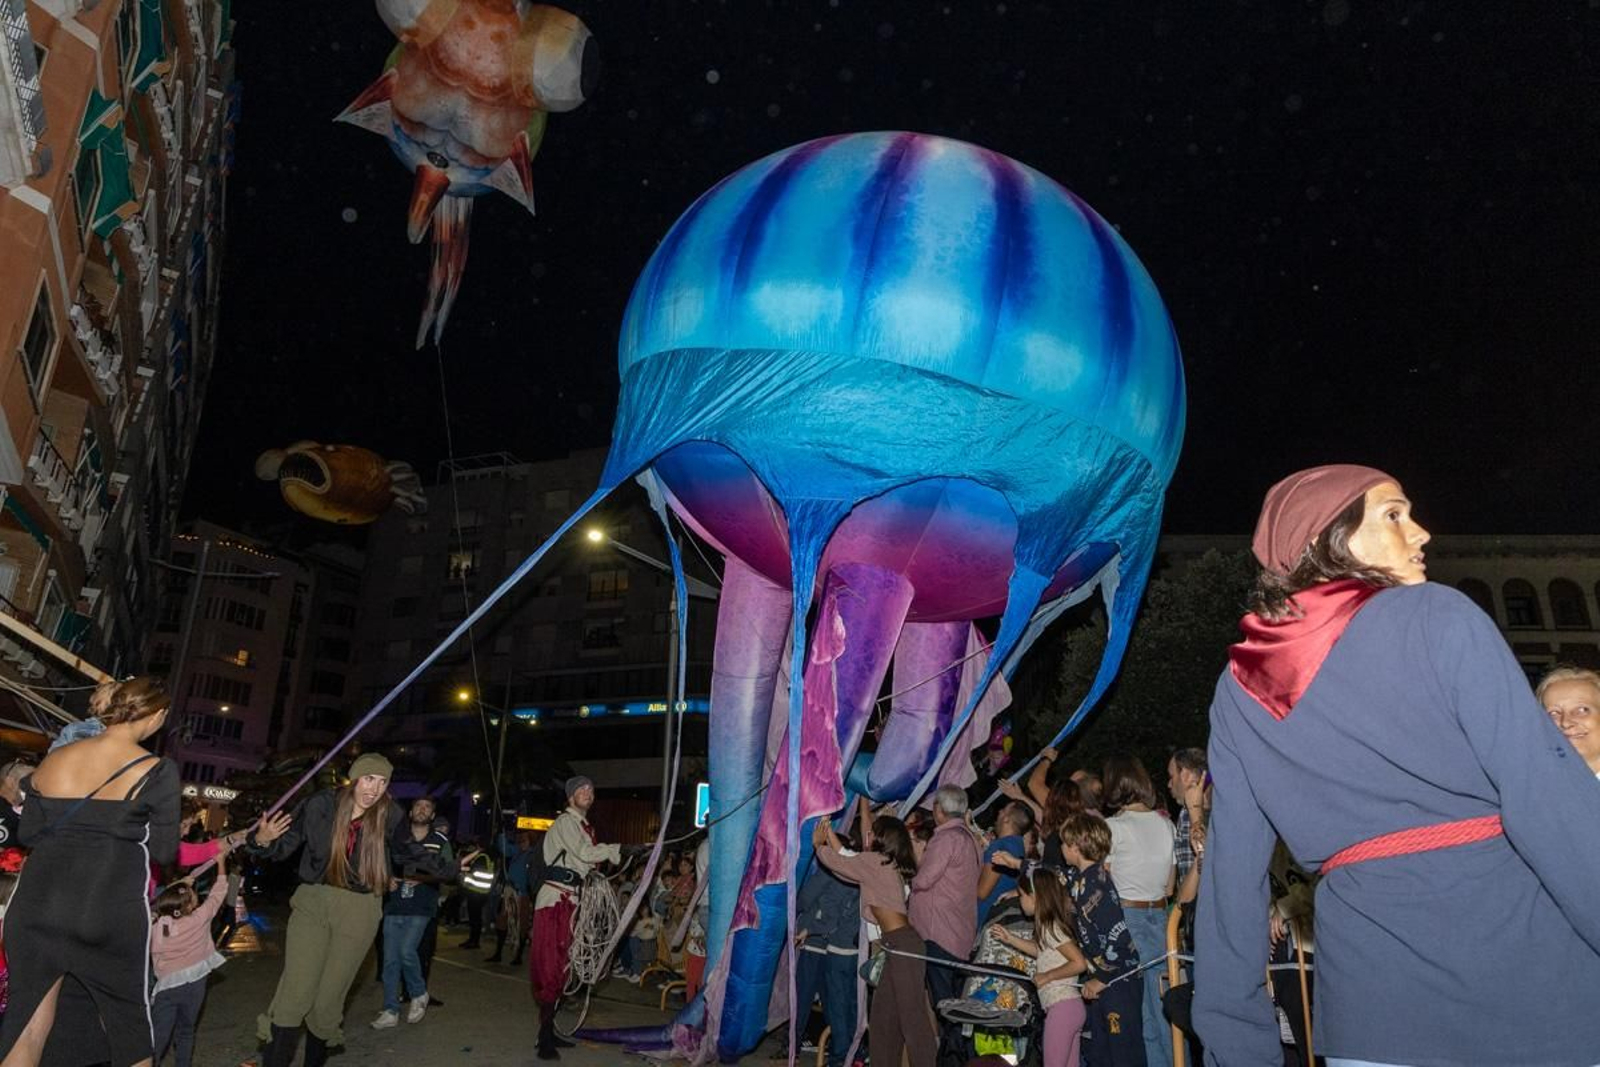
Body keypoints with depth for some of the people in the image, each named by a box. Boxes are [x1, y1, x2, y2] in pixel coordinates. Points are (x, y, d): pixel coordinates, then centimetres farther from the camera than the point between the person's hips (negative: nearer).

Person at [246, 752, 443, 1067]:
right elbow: (284, 845, -2)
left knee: (328, 999, 5)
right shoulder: (321, 805, -9)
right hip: (312, 902, 0)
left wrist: (446, 869, 8)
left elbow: (408, 850, 11)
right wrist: (263, 839, -22)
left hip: (359, 911, 0)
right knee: (295, 994, -10)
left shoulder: (389, 815, -7)